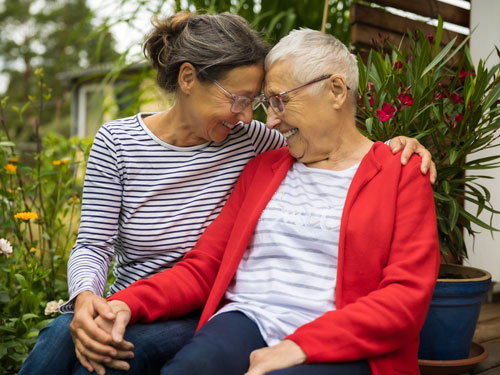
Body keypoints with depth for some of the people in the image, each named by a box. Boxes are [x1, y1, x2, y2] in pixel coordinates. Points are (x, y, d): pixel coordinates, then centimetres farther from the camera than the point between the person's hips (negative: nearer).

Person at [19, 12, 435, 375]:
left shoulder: (248, 140, -4)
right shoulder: (117, 141, -5)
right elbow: (92, 246, -4)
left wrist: (392, 147, -12)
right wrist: (86, 295, -26)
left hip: (202, 317, 0)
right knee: (62, 335, -31)